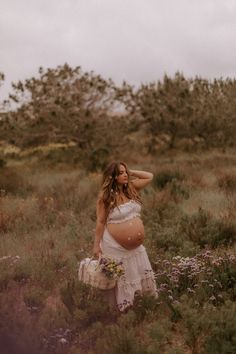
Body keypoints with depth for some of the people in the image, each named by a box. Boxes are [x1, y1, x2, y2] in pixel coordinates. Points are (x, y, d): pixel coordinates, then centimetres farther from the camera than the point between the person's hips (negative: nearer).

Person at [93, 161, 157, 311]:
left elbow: (150, 176, 11)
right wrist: (97, 245, -12)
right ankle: (123, 308, 26)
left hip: (136, 246, 6)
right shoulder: (105, 196, -14)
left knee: (143, 276, 17)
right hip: (116, 246, -6)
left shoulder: (131, 188, 3)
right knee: (120, 279, 10)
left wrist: (130, 172, 1)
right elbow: (100, 222, -12)